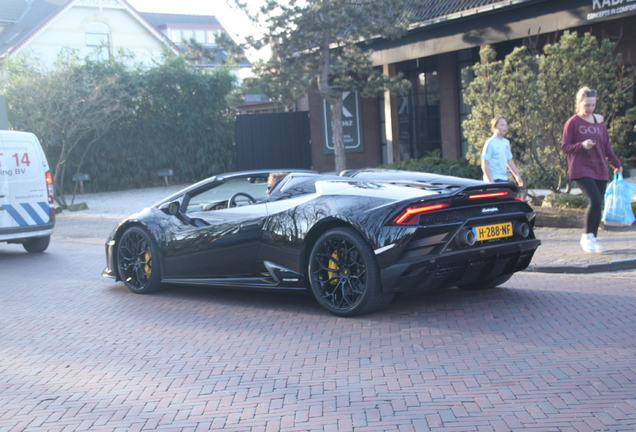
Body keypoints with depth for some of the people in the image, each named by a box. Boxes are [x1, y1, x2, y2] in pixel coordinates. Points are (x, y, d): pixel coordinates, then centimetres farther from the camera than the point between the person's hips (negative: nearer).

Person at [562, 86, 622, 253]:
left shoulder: (600, 121, 11)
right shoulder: (572, 122, -3)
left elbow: (606, 145, 21)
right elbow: (564, 147, -6)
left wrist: (615, 162, 20)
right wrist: (582, 145, -21)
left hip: (600, 170, 5)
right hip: (581, 170, -5)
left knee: (598, 204, 2)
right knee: (595, 200, -21)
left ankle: (593, 240, 14)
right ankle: (587, 236, -6)